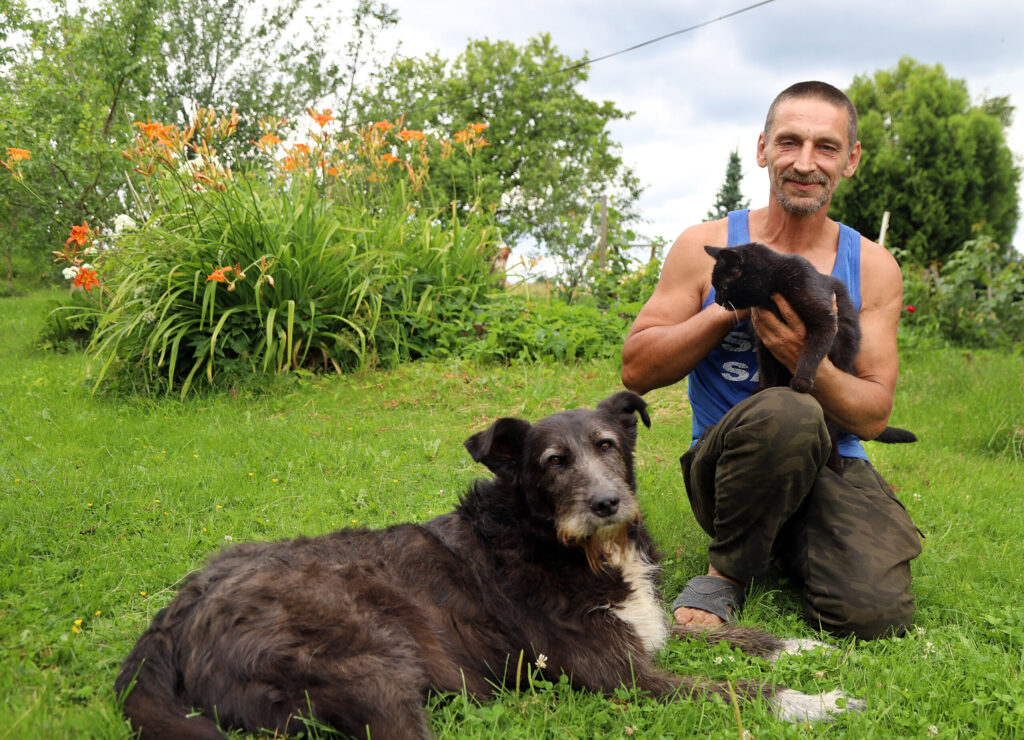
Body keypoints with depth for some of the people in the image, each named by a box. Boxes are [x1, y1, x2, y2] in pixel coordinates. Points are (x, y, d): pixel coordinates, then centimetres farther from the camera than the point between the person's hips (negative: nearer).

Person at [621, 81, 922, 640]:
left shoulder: (872, 268, 3)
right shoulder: (706, 247, -1)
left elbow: (874, 416, -1)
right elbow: (636, 372, -4)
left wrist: (806, 360, -22)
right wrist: (732, 306, -16)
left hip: (832, 467, 3)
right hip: (727, 462, -2)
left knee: (876, 614, -23)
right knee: (786, 412, -37)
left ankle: (788, 547, 13)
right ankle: (729, 570, -9)